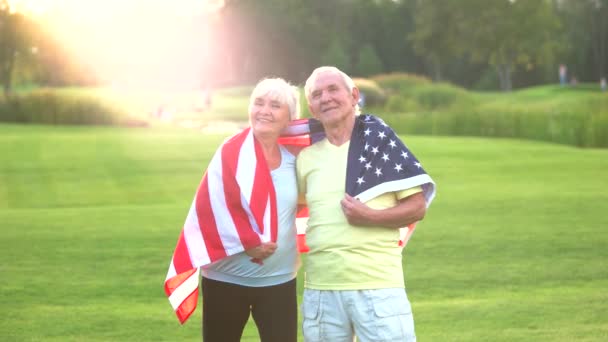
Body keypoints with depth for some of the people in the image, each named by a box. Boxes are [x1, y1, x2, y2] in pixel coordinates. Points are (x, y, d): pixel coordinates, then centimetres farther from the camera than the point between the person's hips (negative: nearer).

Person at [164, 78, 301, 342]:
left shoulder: (296, 155, 0)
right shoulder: (231, 154, -11)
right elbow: (212, 207, -16)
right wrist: (249, 243, -19)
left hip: (279, 279, 3)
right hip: (227, 278, -3)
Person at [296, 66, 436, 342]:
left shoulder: (380, 141, -1)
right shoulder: (306, 158, 10)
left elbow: (417, 206, -2)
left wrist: (371, 216, -16)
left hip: (378, 285, -4)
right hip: (320, 289, 4)